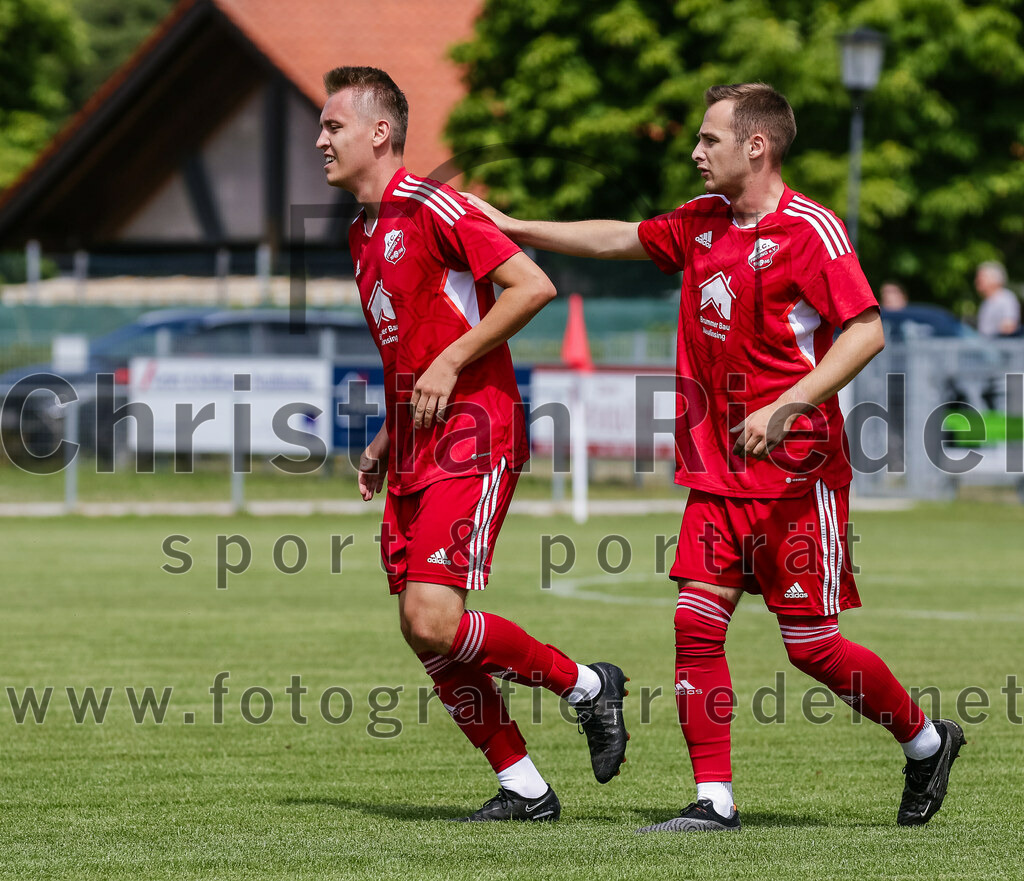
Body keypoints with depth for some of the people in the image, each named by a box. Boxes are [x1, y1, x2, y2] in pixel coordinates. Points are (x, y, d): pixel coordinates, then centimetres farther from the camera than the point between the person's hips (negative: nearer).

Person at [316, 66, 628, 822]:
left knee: (435, 622, -18)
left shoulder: (430, 207, -11)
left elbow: (533, 286, -18)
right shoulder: (362, 234, 18)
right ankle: (523, 788, 11)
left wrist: (450, 362, -17)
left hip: (471, 439, -9)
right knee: (423, 632, 3)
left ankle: (586, 686, 2)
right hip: (416, 448, 9)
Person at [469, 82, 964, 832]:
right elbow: (618, 240, 25)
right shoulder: (702, 221, 10)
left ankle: (926, 741, 19)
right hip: (718, 474, 7)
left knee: (811, 643, -3)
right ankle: (714, 800, 0)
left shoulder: (809, 229, -13)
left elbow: (865, 332, -20)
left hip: (796, 470, -7)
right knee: (697, 622, -3)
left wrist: (784, 409, -27)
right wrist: (515, 228, 23)